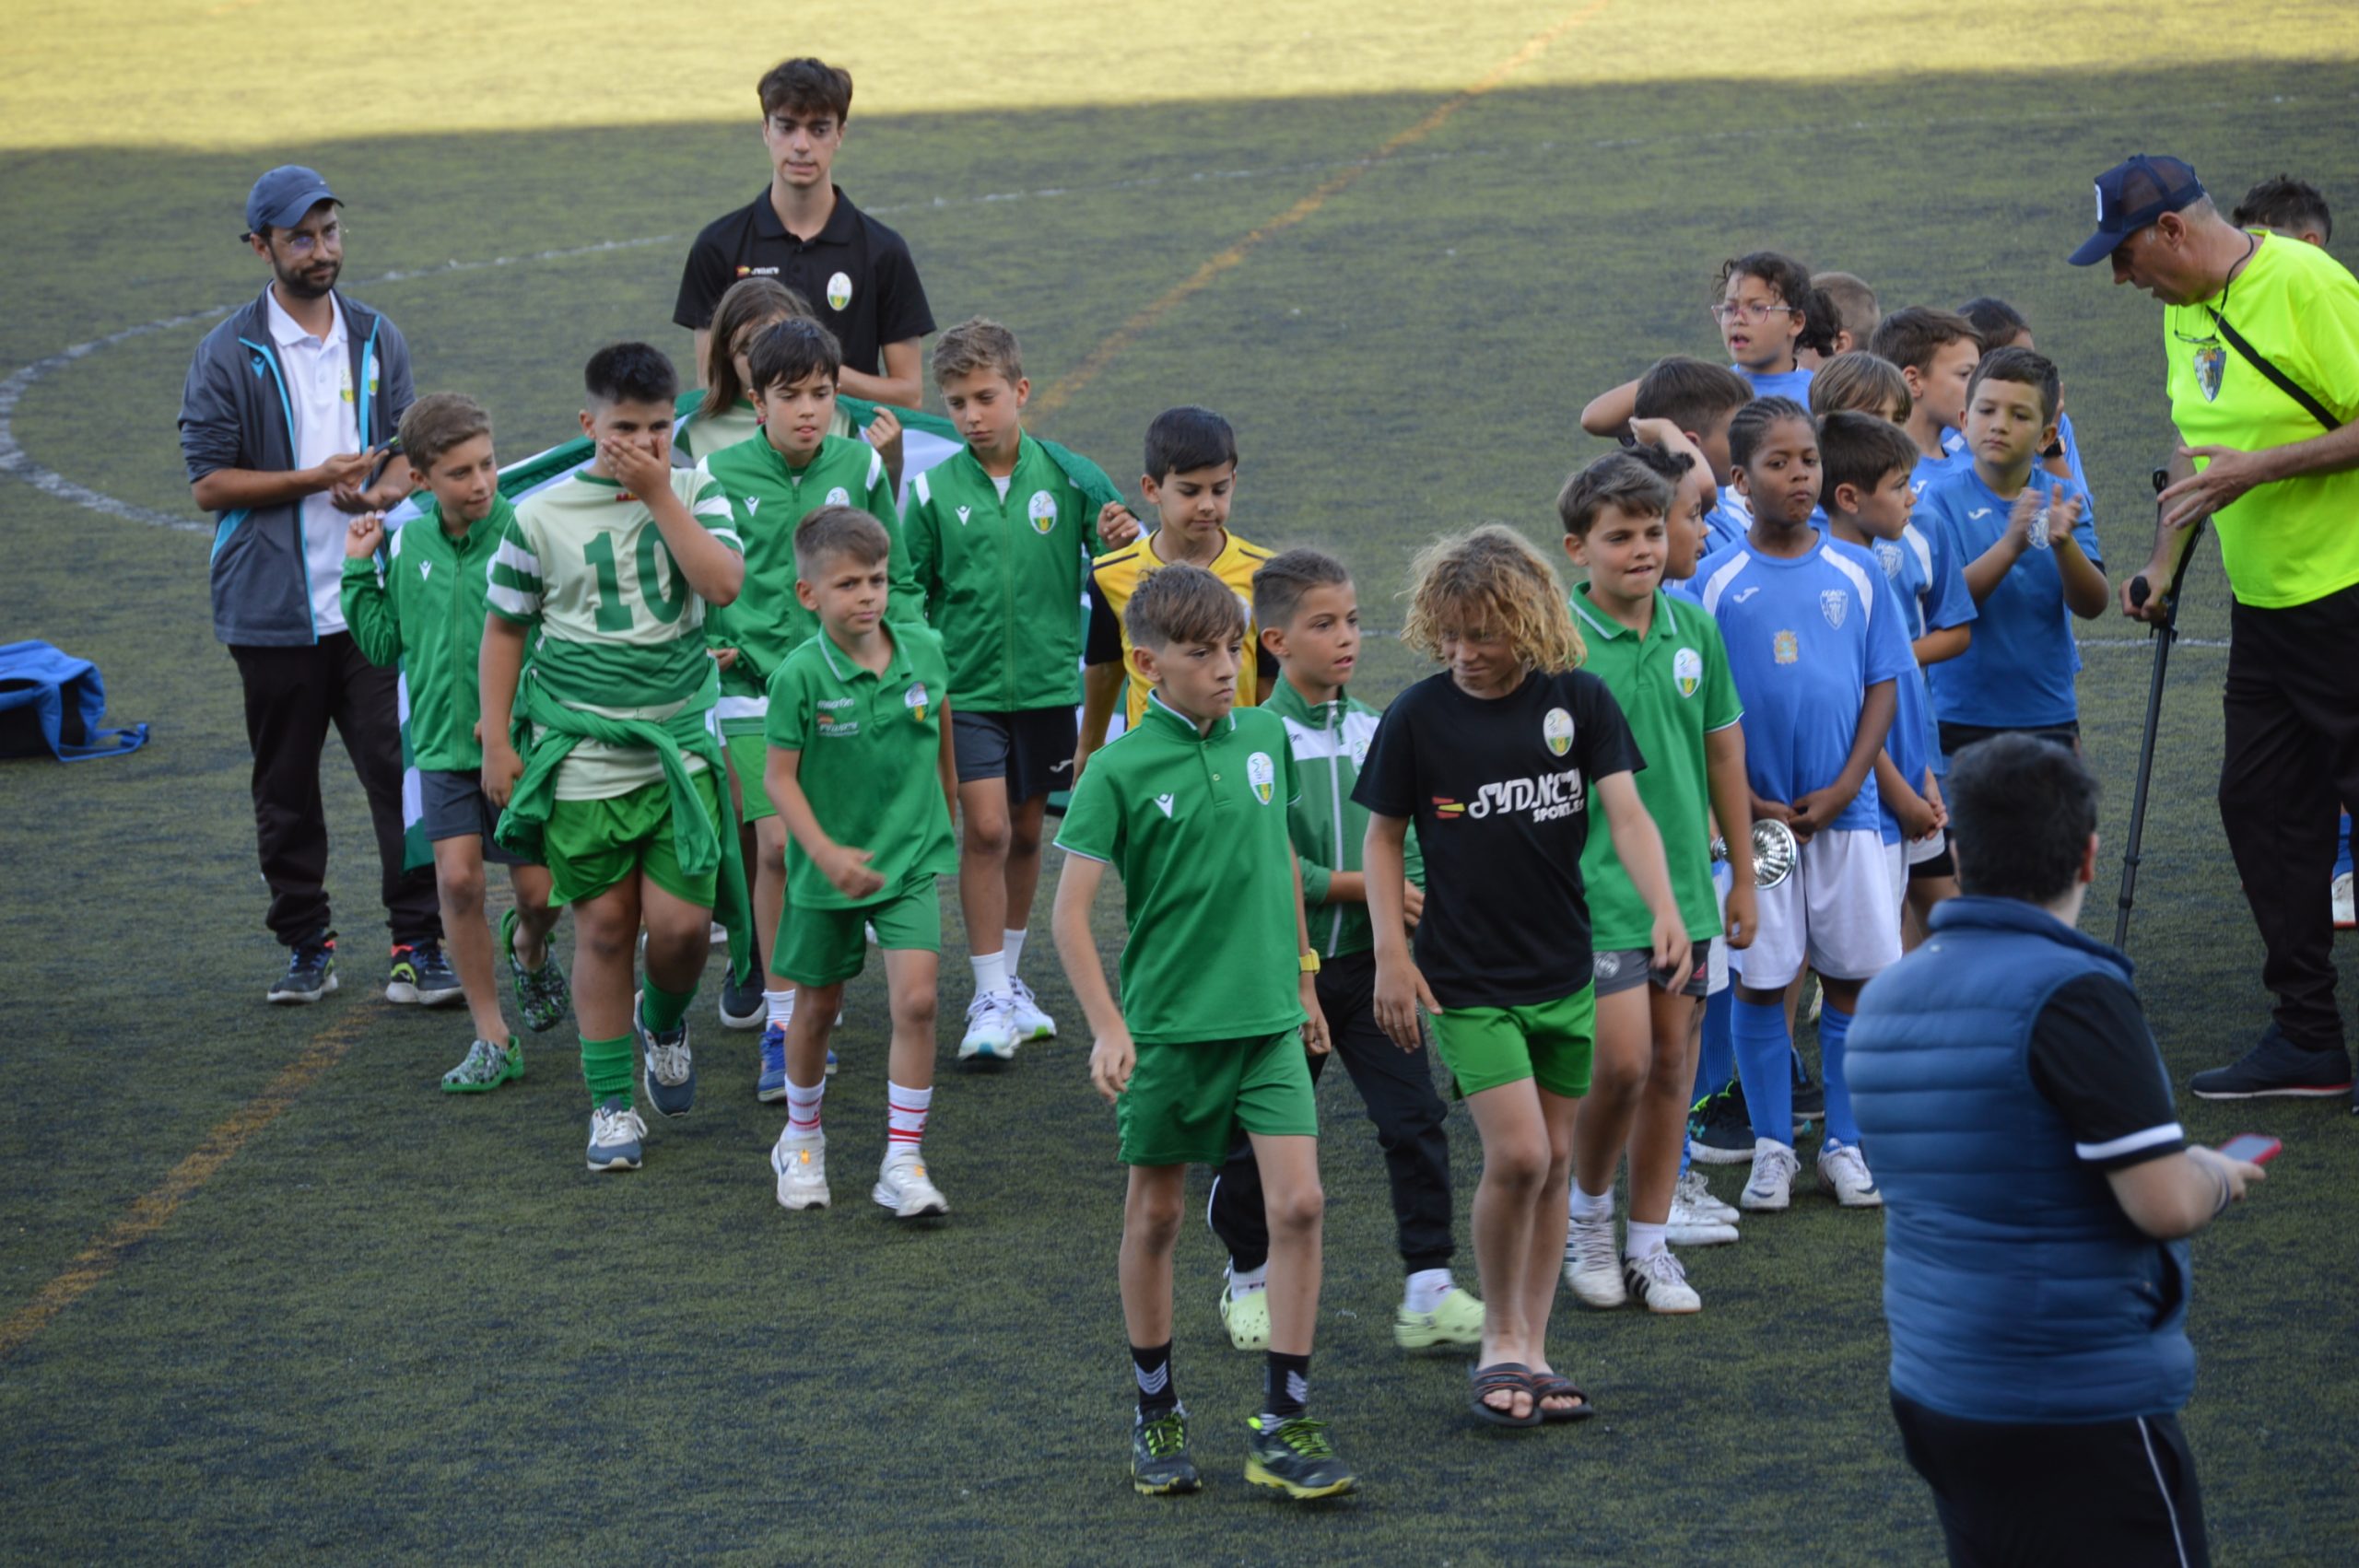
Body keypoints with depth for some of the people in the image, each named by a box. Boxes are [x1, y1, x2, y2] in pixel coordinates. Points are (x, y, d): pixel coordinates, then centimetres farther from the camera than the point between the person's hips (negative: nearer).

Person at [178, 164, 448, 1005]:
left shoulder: (376, 339, 9)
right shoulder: (229, 355, -3)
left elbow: (405, 450, 12)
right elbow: (209, 482, -5)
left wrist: (381, 490, -12)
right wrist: (315, 479, -15)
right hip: (273, 609, -2)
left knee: (401, 768, -7)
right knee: (286, 786, 8)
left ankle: (418, 945, -3)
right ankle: (307, 944, 20)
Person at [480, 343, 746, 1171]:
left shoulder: (695, 494, 2)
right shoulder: (542, 515, -1)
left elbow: (724, 583, -15)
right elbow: (505, 626, 7)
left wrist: (659, 496, -16)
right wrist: (496, 739, 4)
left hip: (680, 750, 1)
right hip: (582, 756, -1)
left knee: (682, 923, -6)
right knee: (603, 928, 3)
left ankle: (663, 1022, 28)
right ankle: (610, 1103, 15)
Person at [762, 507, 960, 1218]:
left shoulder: (923, 649, -7)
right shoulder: (800, 676, -17)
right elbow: (780, 776, -13)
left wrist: (950, 798, 23)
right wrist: (826, 853, -23)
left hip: (911, 859, 2)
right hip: (829, 867, -2)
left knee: (916, 999, -13)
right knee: (818, 1006, 14)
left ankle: (903, 1162, -6)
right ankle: (801, 1140, 38)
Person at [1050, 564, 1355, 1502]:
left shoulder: (1266, 738, 3)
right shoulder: (1120, 772, -10)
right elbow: (1071, 910, -10)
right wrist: (1108, 1029, -15)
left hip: (1268, 1020, 3)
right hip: (1170, 1025, -3)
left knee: (1298, 1202, -8)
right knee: (1155, 1216, 9)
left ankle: (1283, 1425, -2)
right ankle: (1156, 1414, 25)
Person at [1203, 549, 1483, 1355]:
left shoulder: (1375, 731, 6)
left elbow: (1404, 842, 6)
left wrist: (1417, 911, -13)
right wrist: (1362, 886, -16)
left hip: (1370, 961, 3)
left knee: (1415, 1117, -5)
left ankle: (1429, 1290, -2)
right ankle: (1251, 1279, 29)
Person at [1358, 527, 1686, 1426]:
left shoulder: (1578, 700, -3)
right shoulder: (1418, 716, -6)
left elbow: (1625, 812, -7)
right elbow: (1384, 836, 3)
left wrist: (1664, 910, -23)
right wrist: (1391, 956, -3)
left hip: (1564, 970, 3)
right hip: (1465, 978, -3)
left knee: (1555, 1159, 7)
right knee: (1517, 1154, -14)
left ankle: (1531, 1351, 19)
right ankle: (1498, 1343, 5)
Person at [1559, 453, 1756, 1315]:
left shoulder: (1695, 630, 4)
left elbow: (1724, 752, 13)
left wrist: (1743, 875, 14)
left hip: (1686, 884, 5)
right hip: (1598, 885, -5)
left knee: (1673, 1062, 8)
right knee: (1622, 1060, -11)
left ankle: (1649, 1244, 19)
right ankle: (1587, 1213, 15)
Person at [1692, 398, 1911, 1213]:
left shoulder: (1855, 571, 3)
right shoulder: (1715, 580, -4)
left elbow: (1883, 682, 4)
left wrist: (1845, 787, -7)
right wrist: (1747, 802, -9)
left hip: (1844, 809, 2)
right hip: (1752, 811, -2)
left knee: (1853, 977, 5)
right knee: (1760, 981, 3)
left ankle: (1845, 1144, 16)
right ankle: (1772, 1147, 14)